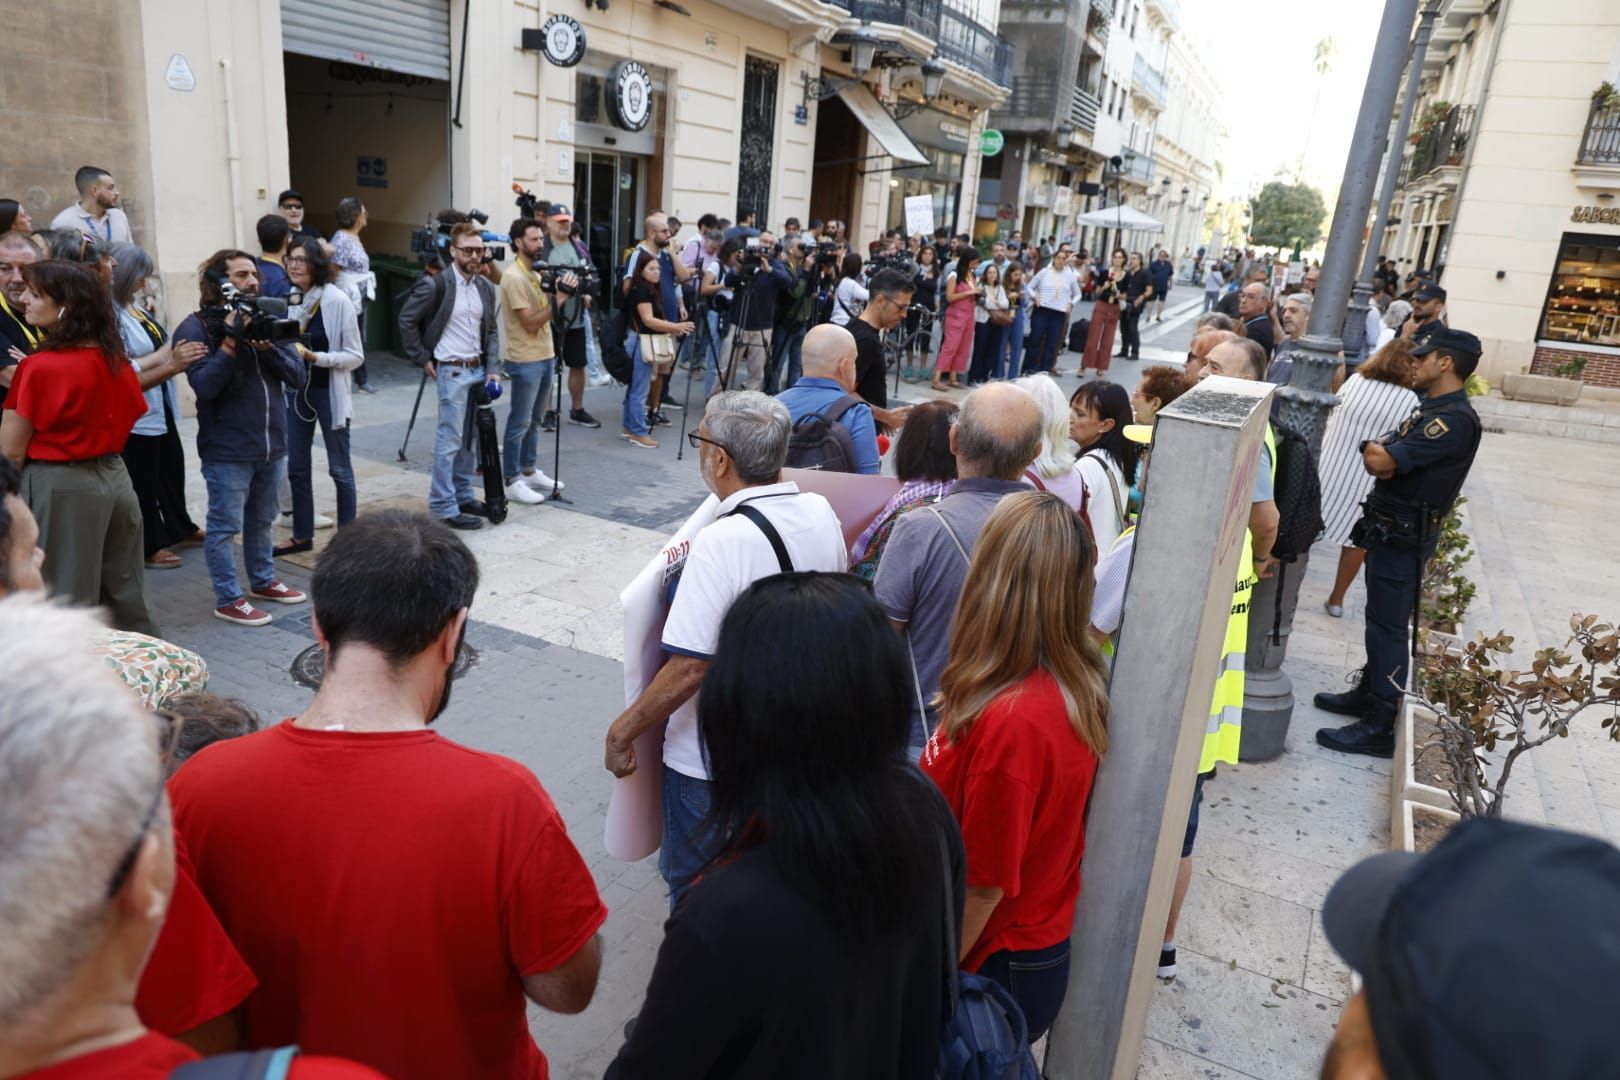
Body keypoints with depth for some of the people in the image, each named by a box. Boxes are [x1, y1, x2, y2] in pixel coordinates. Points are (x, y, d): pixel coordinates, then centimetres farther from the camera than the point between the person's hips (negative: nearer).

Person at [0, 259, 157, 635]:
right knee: (123, 594, 16)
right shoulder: (117, 361, 3)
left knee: (63, 603, 5)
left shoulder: (40, 368, -16)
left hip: (59, 488, -7)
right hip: (113, 479, 7)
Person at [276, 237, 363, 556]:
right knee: (296, 468, 12)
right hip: (296, 391, 6)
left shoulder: (337, 300, -14)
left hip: (328, 392, -6)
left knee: (339, 469, 5)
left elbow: (355, 356, -14)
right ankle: (302, 535, 24)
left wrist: (313, 356, -23)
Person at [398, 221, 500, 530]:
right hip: (451, 370, -6)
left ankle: (463, 496, 24)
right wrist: (423, 359, -6)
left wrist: (492, 368, 6)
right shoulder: (435, 284, -10)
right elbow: (407, 320, -5)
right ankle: (444, 507, 1)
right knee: (450, 440, -5)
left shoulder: (485, 287, 10)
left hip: (478, 369, 7)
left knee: (469, 439, 13)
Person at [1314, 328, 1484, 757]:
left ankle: (1378, 727, 2)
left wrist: (1375, 449, -4)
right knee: (1380, 619, 19)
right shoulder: (1432, 409, 13)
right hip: (1389, 529, 10)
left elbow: (1381, 460, -27)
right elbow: (1382, 454, 10)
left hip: (1403, 537, -10)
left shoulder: (1454, 420, -20)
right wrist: (1380, 452, -12)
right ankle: (1367, 693, 33)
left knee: (1388, 626, -5)